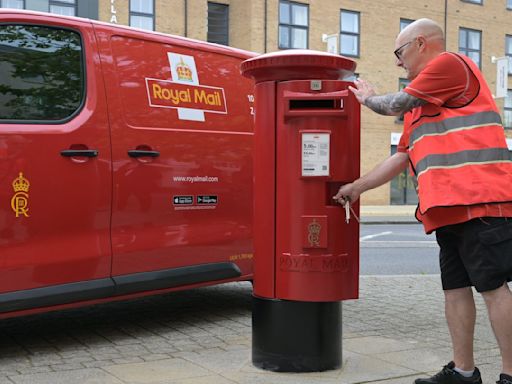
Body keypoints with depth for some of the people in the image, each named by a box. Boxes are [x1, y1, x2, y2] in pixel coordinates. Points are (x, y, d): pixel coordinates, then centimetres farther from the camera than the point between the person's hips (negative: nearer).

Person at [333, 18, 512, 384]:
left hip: (478, 201, -10)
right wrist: (357, 187, 28)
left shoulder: (451, 63, 0)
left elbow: (395, 104, -1)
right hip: (449, 208, 10)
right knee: (455, 287, 10)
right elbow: (401, 157, 27)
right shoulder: (420, 104, 27)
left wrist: (368, 97, 20)